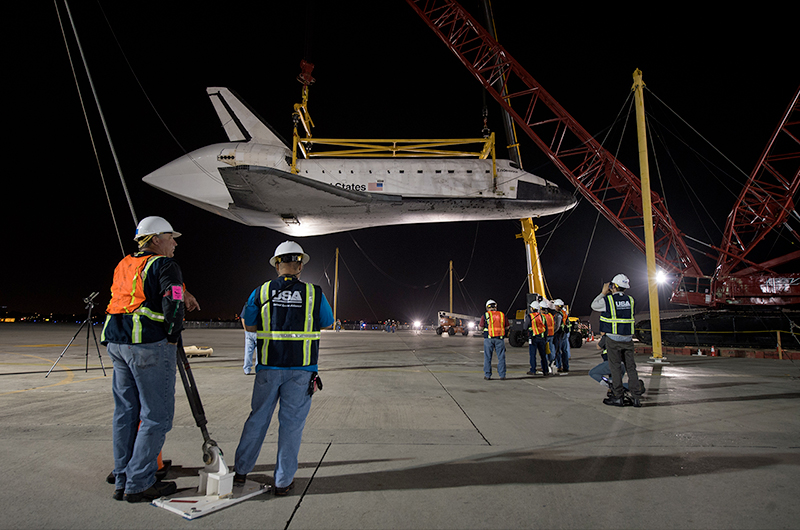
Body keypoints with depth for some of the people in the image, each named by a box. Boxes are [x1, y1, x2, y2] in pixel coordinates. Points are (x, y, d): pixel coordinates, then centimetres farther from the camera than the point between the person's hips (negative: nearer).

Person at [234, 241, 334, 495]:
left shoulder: (261, 292, -2)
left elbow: (249, 326, 10)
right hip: (301, 368, -1)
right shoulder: (314, 293, -4)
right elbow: (327, 323, 10)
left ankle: (240, 471, 29)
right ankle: (283, 480, 14)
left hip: (268, 367, 2)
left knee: (258, 417, 17)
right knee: (292, 422, 7)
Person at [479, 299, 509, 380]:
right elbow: (507, 327, 12)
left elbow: (481, 327, 2)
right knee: (501, 357, 9)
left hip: (489, 338, -1)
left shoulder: (485, 315, -1)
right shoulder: (502, 315, 6)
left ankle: (487, 375, 8)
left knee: (488, 357, 6)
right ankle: (502, 375, 10)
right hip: (499, 339, 2)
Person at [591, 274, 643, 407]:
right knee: (631, 367, 9)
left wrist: (603, 293, 15)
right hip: (628, 338, 4)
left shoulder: (608, 300, -9)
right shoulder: (630, 300, 5)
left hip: (613, 338, -4)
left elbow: (594, 305, 8)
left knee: (615, 367, 1)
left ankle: (618, 397, 5)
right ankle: (636, 397, 10)